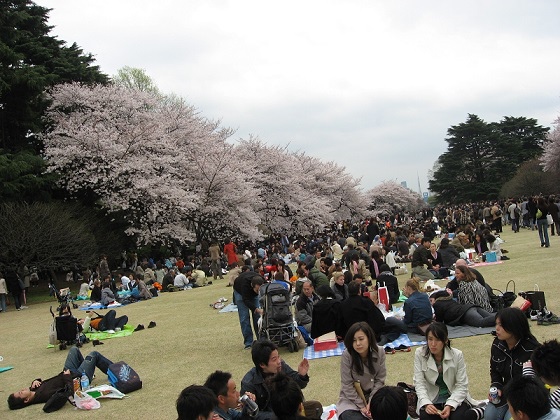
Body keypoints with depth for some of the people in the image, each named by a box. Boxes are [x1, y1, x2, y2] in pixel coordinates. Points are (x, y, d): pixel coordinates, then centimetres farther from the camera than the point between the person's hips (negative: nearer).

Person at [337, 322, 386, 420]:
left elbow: (380, 380, -4)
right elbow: (347, 385, -14)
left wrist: (371, 402, -13)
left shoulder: (379, 352, -12)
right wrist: (362, 406, -15)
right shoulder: (347, 355, -21)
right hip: (351, 398, -3)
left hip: (373, 394, 3)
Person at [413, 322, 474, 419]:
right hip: (431, 399, 0)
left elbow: (462, 385, -11)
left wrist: (450, 405, -26)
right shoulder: (420, 353, -11)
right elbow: (419, 383, -11)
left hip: (455, 398, 0)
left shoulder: (457, 355, -13)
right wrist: (426, 404, -28)